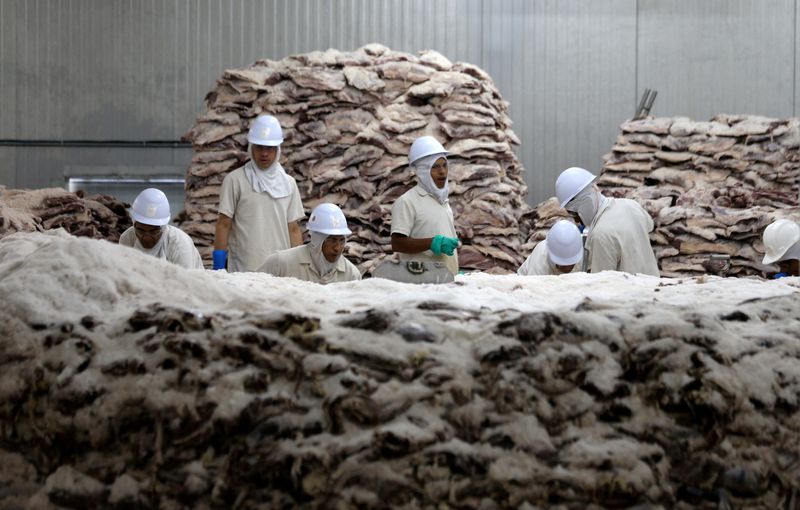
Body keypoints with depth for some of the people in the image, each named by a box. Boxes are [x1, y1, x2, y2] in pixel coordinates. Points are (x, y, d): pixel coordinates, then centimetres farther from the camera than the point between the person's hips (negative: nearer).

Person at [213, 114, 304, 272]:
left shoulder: (288, 183, 13)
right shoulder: (235, 180, 2)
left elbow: (293, 229, 14)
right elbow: (224, 224, 0)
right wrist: (218, 267, -5)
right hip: (244, 270, -3)